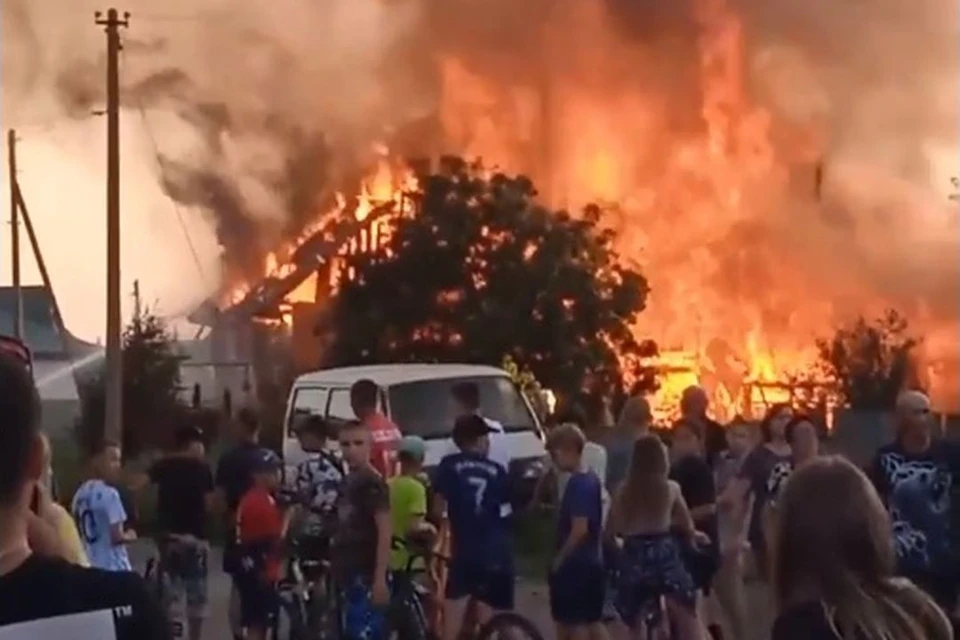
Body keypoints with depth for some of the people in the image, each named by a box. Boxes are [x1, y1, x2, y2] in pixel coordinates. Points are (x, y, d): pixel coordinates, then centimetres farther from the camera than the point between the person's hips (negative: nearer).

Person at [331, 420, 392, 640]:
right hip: (348, 573, 9)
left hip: (367, 574, -9)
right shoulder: (346, 482, 15)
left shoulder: (372, 483, -12)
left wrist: (380, 578, -21)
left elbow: (385, 531, -17)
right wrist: (336, 569, 18)